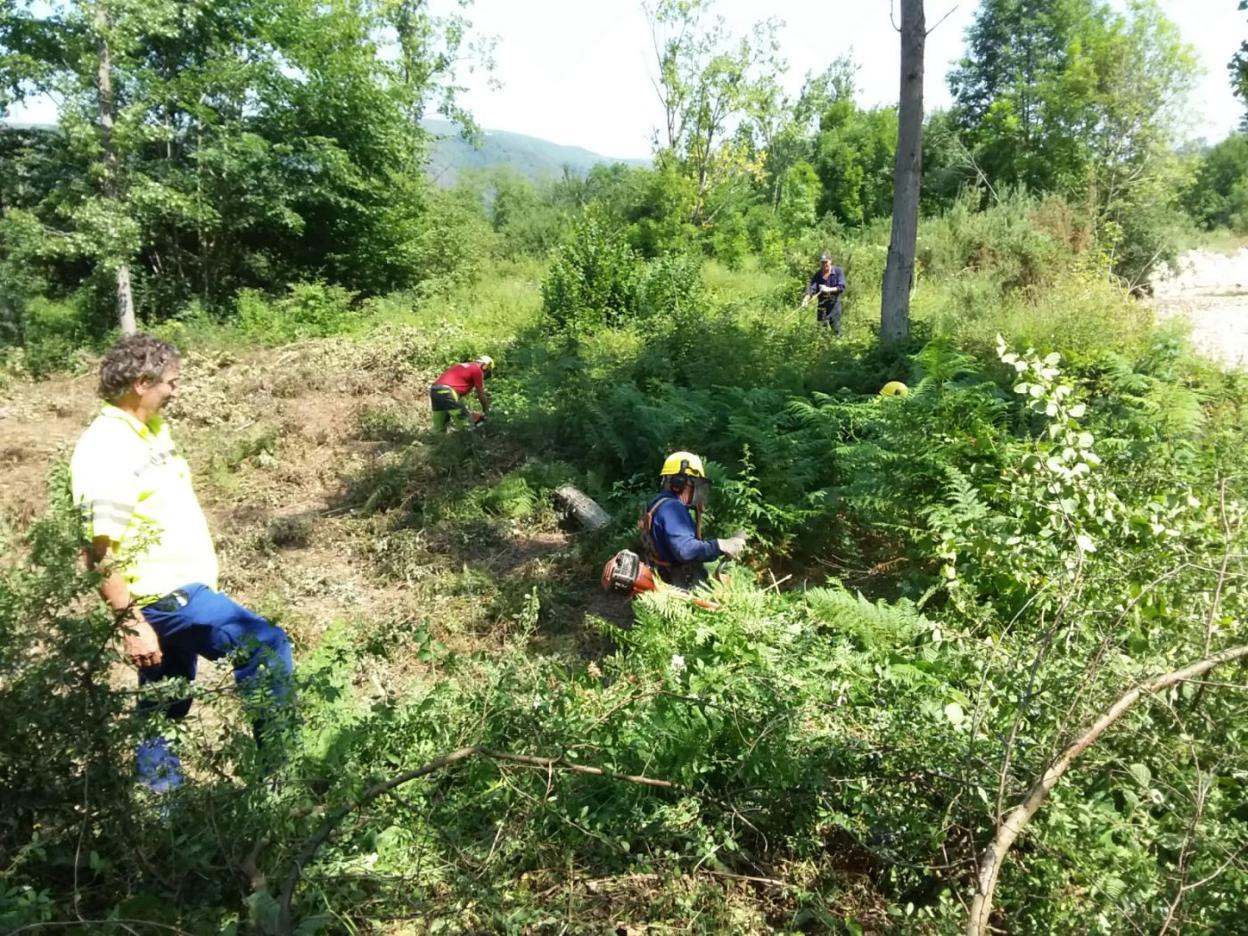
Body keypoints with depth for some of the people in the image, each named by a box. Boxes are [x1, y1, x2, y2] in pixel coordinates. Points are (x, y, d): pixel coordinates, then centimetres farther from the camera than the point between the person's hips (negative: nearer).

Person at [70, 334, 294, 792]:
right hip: (163, 597, -10)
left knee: (165, 707, 18)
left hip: (182, 587, 10)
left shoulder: (153, 428, 9)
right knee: (266, 645, -14)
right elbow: (100, 550, -21)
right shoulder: (103, 452, -20)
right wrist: (131, 624, -22)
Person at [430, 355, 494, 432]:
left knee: (439, 429, 13)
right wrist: (486, 411, 21)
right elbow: (481, 394, 8)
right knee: (466, 426, 0)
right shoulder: (477, 369, 6)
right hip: (447, 392, -9)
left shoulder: (461, 366, 31)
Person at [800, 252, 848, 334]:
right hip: (822, 304, 2)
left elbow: (841, 288, -11)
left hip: (834, 303, -2)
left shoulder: (838, 271, -5)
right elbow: (811, 288, -13)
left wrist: (828, 289, -26)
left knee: (836, 328, -3)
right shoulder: (817, 275, -1)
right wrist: (805, 300, -30)